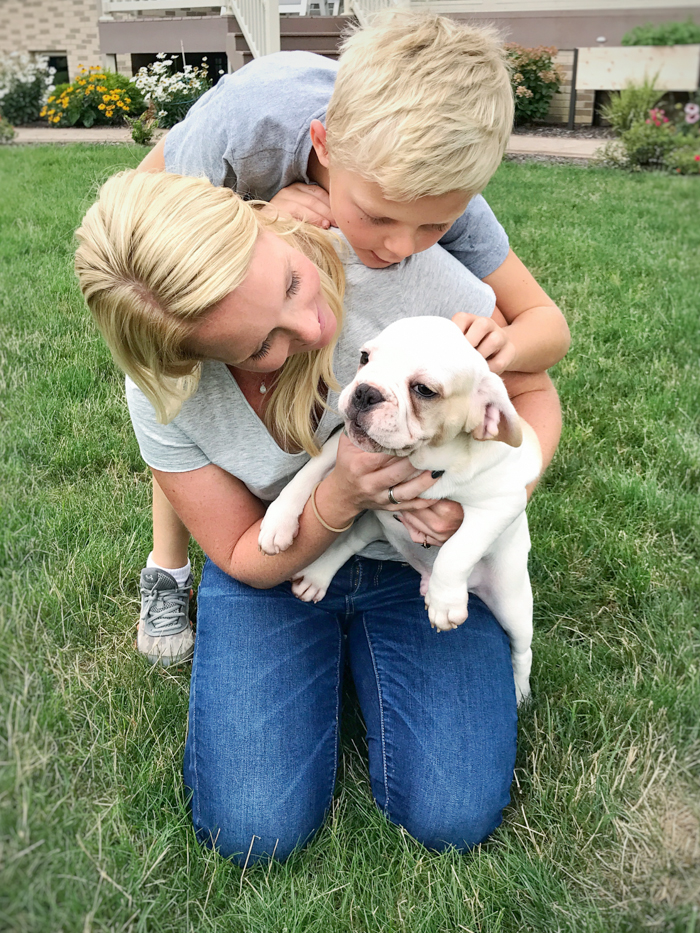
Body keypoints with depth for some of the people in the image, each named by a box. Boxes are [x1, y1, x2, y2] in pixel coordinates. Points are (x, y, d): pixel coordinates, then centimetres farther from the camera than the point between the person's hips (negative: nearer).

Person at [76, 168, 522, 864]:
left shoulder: (401, 269, -28)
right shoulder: (164, 398, -22)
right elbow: (247, 559, -11)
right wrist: (342, 493, -33)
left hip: (418, 562, 0)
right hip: (277, 570, 1)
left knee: (452, 819, -11)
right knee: (252, 830, -10)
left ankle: (358, 643, 16)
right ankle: (332, 648, 16)